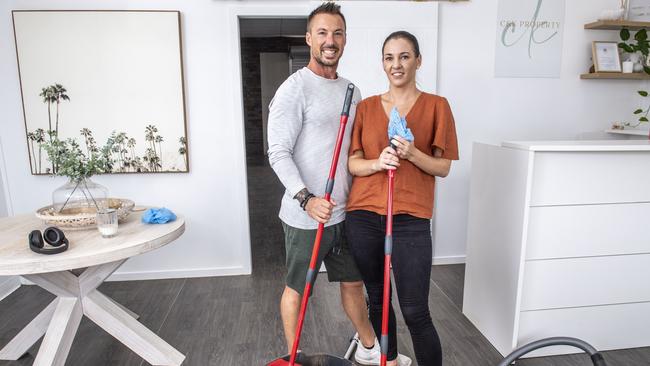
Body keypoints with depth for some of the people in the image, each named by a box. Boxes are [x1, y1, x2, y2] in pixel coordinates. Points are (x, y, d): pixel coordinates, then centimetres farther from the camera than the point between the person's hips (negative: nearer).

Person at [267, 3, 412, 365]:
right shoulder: (295, 88, -11)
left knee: (353, 281, 20)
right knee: (297, 289, 10)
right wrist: (307, 199, -25)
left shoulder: (351, 91, 11)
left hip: (344, 212, 7)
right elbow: (278, 153, -15)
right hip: (306, 214, -6)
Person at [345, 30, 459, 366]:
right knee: (376, 299, 15)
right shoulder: (366, 107, 8)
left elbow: (443, 167, 2)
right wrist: (377, 162, -15)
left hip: (410, 219, -2)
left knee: (415, 312, -3)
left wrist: (411, 153, -17)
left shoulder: (436, 106, 2)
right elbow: (352, 163, 6)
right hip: (363, 216, 3)